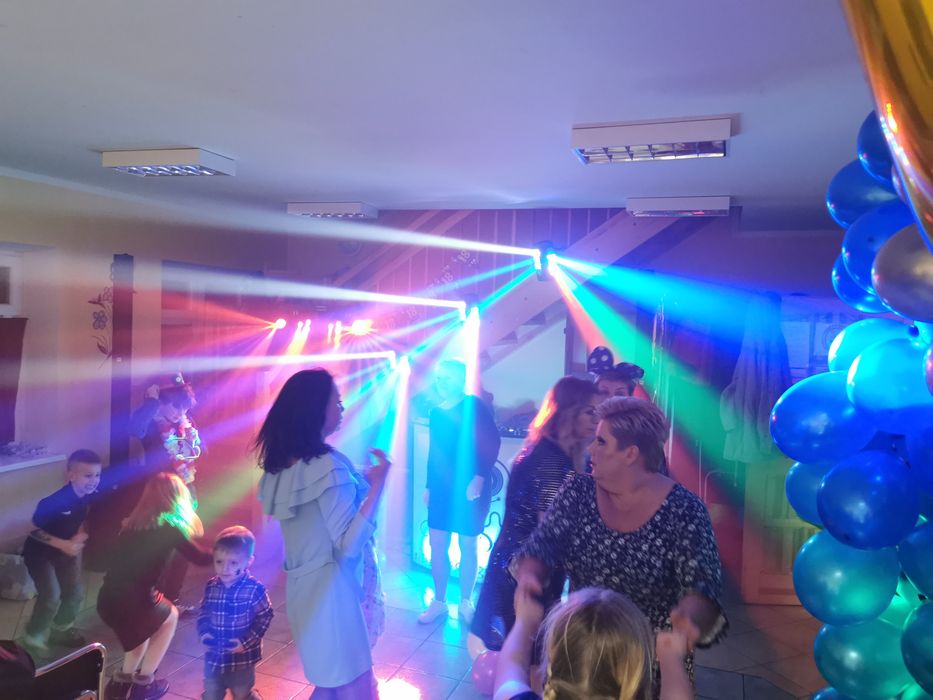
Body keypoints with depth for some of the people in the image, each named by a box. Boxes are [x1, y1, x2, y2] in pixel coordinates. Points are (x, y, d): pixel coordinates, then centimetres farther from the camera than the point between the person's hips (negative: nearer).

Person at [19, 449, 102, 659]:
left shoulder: (89, 497, -14)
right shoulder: (55, 501, -34)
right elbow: (34, 530, -25)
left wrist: (80, 537, -13)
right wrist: (64, 544, -29)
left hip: (66, 549, 7)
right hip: (39, 552, -6)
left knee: (75, 593, 11)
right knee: (51, 596, -15)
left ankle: (60, 629, 35)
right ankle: (33, 638, 9)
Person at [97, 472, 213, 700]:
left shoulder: (135, 523, 11)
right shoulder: (168, 527, -6)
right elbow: (201, 558, 1)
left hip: (107, 598, 6)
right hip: (131, 601, -6)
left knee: (155, 616, 33)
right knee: (170, 616, 25)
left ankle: (123, 680, 32)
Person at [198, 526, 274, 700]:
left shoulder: (254, 589, -21)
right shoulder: (211, 587, -5)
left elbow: (264, 617, -14)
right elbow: (203, 612, 9)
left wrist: (247, 642, -20)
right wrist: (203, 633, -7)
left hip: (241, 657, -4)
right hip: (214, 655, 5)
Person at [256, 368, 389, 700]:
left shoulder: (282, 463, 4)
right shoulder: (328, 465, -22)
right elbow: (348, 547, -23)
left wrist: (358, 482, 16)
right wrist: (377, 485, -26)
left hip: (302, 587, 9)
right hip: (330, 591, -9)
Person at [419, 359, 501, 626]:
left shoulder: (474, 406, -9)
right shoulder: (436, 411, 10)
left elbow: (493, 442, -18)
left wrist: (479, 477, -25)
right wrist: (429, 486, 15)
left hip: (469, 488, -5)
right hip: (442, 489, 6)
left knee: (468, 547, 6)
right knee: (437, 546, 7)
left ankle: (465, 603, 22)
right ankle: (439, 602, 22)